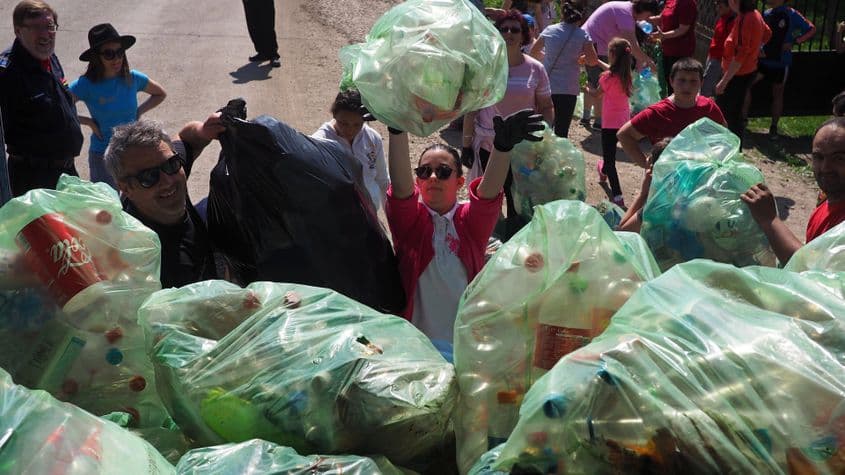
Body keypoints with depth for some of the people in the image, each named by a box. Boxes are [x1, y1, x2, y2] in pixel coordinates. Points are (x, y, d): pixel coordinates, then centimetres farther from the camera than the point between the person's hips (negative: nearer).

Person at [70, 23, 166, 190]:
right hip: (103, 155, -3)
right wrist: (89, 122, -15)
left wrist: (139, 112, 1)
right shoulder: (86, 85, -14)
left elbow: (160, 94, 13)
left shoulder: (133, 79, -5)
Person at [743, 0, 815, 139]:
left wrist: (793, 42, -16)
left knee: (777, 94, 9)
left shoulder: (791, 15, -11)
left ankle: (774, 127, 20)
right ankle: (743, 118, 4)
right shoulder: (766, 14, 3)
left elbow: (811, 29, -6)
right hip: (763, 59, 4)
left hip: (781, 63, -4)